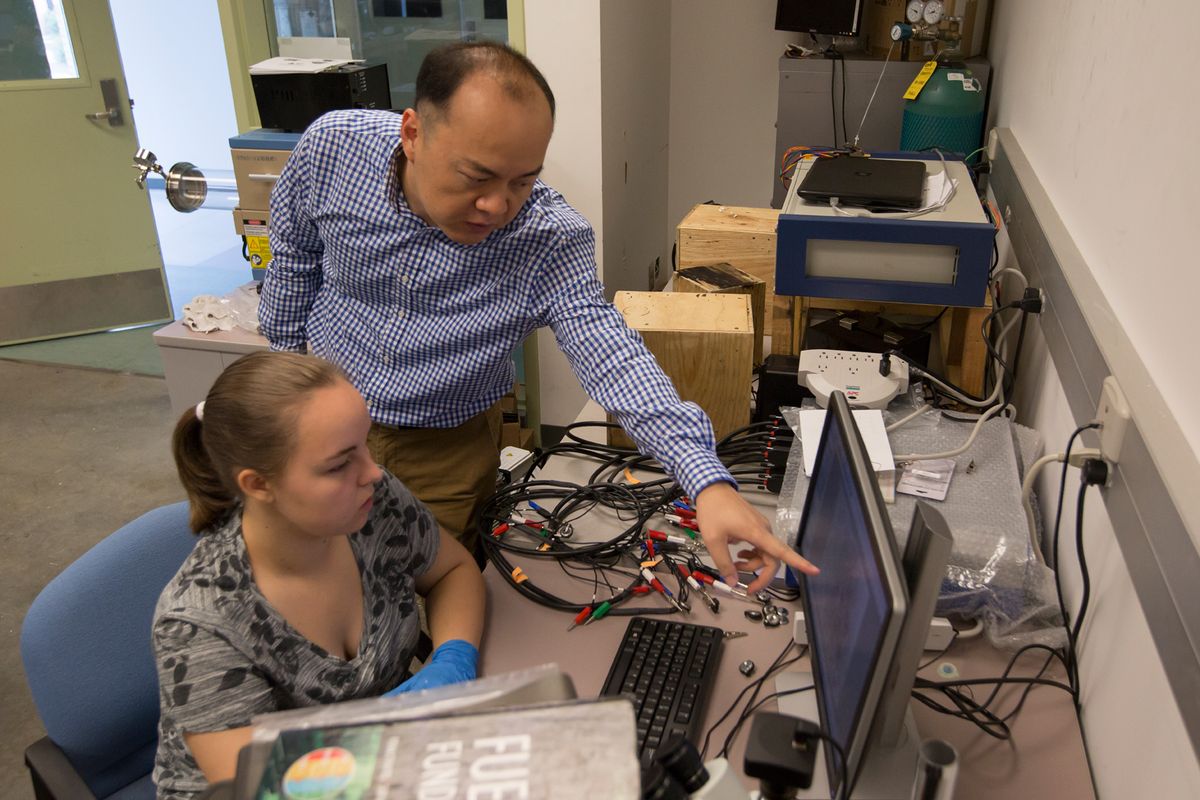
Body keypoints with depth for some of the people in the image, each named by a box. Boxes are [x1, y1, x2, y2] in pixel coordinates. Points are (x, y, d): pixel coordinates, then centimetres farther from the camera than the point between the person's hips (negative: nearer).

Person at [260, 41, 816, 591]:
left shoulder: (550, 239, -27)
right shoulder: (333, 147, -21)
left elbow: (612, 357, -34)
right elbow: (294, 256, -2)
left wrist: (708, 481, -47)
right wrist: (286, 356, 9)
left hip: (445, 446, -2)